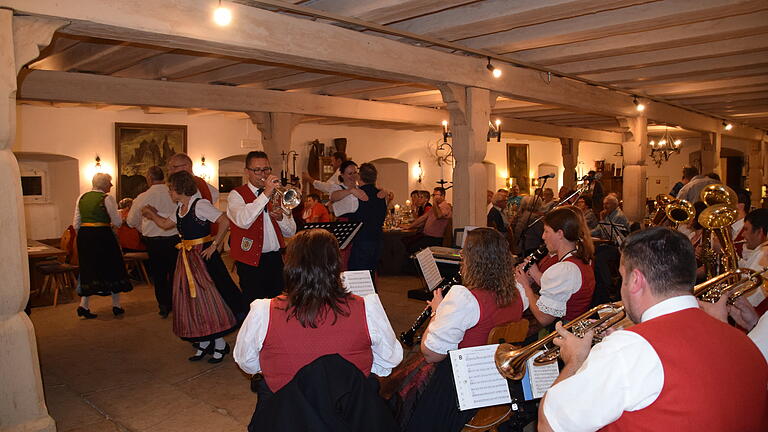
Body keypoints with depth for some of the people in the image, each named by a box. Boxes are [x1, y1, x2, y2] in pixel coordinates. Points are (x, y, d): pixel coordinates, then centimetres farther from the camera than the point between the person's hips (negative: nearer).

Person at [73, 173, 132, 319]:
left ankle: (84, 305, 5)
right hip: (102, 235, -5)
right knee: (112, 268, 8)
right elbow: (117, 222, -9)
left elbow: (76, 224, 10)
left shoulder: (82, 197, 9)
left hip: (84, 236, 5)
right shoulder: (107, 198, -8)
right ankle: (116, 306, 15)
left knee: (89, 270, 15)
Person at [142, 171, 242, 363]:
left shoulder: (200, 204, -14)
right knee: (191, 300, 11)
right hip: (186, 258, 9)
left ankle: (220, 345, 7)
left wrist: (215, 245, -19)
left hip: (203, 256, -9)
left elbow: (224, 221, -23)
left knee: (207, 299, -5)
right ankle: (203, 344, 23)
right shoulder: (179, 208, 12)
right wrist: (151, 213, 27)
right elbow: (165, 224, 28)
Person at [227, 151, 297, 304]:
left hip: (275, 259, 5)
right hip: (251, 262, -5)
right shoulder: (237, 194, -2)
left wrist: (281, 218, -9)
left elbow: (291, 232, 12)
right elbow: (243, 221, -24)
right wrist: (266, 194, -24)